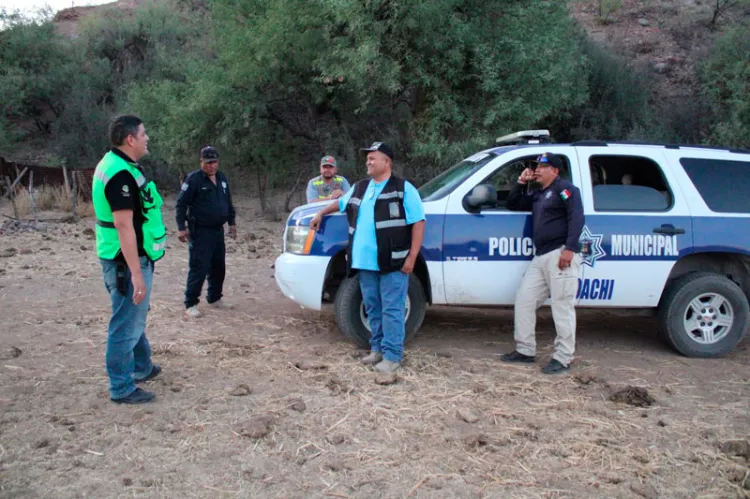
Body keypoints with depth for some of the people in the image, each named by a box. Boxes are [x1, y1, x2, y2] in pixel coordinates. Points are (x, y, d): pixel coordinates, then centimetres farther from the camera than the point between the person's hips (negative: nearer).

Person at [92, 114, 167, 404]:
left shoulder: (117, 165, 11)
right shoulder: (121, 173, -22)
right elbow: (124, 225, -27)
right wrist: (136, 273, -27)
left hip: (130, 259, 11)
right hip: (127, 261, -11)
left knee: (135, 318, 24)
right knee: (126, 326, 0)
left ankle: (142, 367, 40)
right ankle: (122, 389, 11)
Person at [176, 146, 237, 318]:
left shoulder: (222, 178, 11)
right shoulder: (194, 179, -10)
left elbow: (228, 202, 22)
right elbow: (181, 204, -12)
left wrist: (232, 223, 18)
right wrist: (182, 228, -17)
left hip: (218, 231, 7)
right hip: (200, 232, -7)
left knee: (218, 268, 14)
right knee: (199, 268, -9)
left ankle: (215, 298, 28)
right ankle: (191, 304, -2)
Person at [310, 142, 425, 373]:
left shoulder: (403, 189, -4)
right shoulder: (359, 188, 16)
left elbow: (418, 223, -8)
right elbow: (341, 202, 37)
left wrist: (412, 257, -13)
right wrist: (321, 214, 33)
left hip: (393, 263, -6)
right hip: (365, 263, 7)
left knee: (391, 310, -3)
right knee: (373, 308, 14)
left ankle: (392, 355, 3)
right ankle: (377, 348, 26)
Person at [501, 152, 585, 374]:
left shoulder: (565, 189, -3)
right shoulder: (537, 195, 24)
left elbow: (577, 217, -15)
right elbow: (512, 204, 32)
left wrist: (570, 248, -24)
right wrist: (521, 183, 17)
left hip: (561, 255, -10)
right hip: (541, 257, 10)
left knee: (562, 306, -7)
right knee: (524, 300, 9)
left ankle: (563, 358, -2)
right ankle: (525, 350, 18)